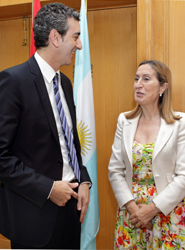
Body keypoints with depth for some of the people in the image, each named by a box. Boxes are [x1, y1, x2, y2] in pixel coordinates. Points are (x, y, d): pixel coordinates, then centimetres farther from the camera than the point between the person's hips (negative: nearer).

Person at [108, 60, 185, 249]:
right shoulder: (124, 121, 2)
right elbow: (115, 170, 1)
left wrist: (153, 208, -13)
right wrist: (131, 206, -9)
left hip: (167, 211, -2)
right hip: (130, 211, 3)